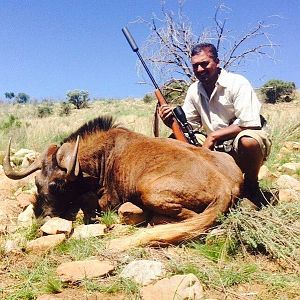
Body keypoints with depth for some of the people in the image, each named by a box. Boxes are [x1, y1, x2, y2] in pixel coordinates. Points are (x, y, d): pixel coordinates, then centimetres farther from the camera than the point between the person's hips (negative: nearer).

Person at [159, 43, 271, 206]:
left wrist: (213, 136, -24)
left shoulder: (237, 84, -16)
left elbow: (250, 124, -24)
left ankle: (251, 186, -7)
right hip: (216, 148, 6)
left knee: (248, 140, -40)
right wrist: (171, 121, -14)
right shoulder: (194, 90, 2)